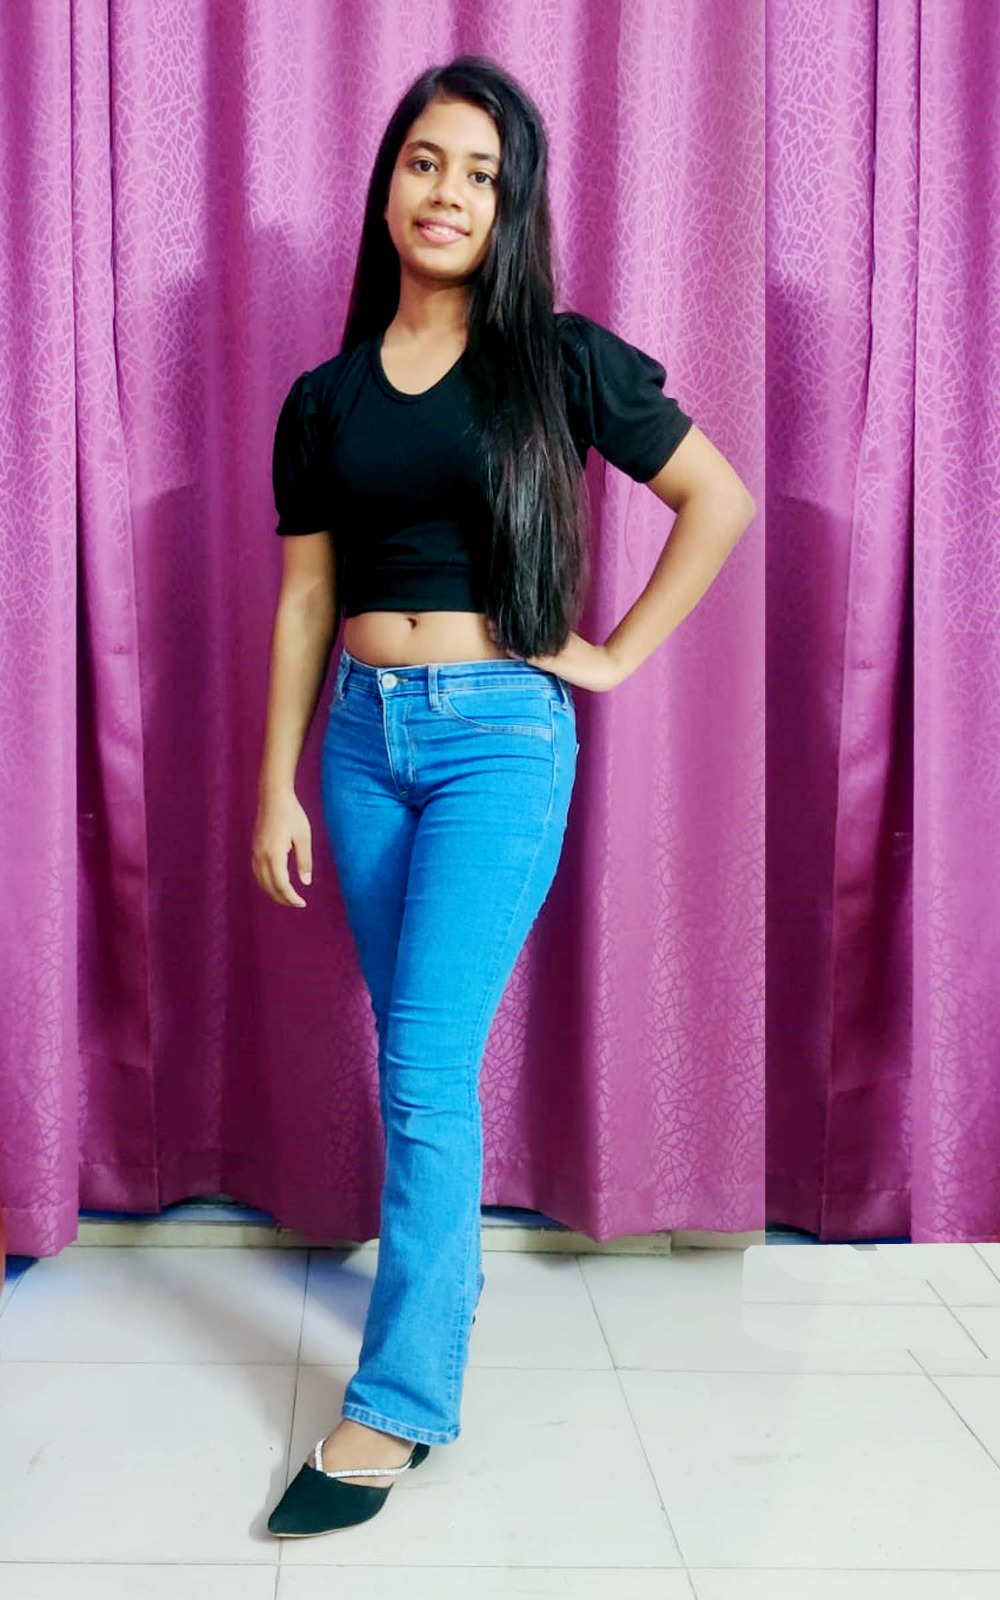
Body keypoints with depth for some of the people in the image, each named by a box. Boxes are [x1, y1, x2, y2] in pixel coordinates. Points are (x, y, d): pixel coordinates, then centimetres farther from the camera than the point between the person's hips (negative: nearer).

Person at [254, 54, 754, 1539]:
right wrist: (278, 787, 6)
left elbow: (721, 500, 4)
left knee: (427, 1064, -10)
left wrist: (620, 653, -1)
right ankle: (453, 1271, 34)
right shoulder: (328, 396, 8)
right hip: (364, 735, 4)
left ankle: (396, 1403, -2)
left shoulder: (560, 361, -1)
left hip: (500, 732, -4)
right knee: (416, 1057, 13)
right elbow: (306, 599, 9)